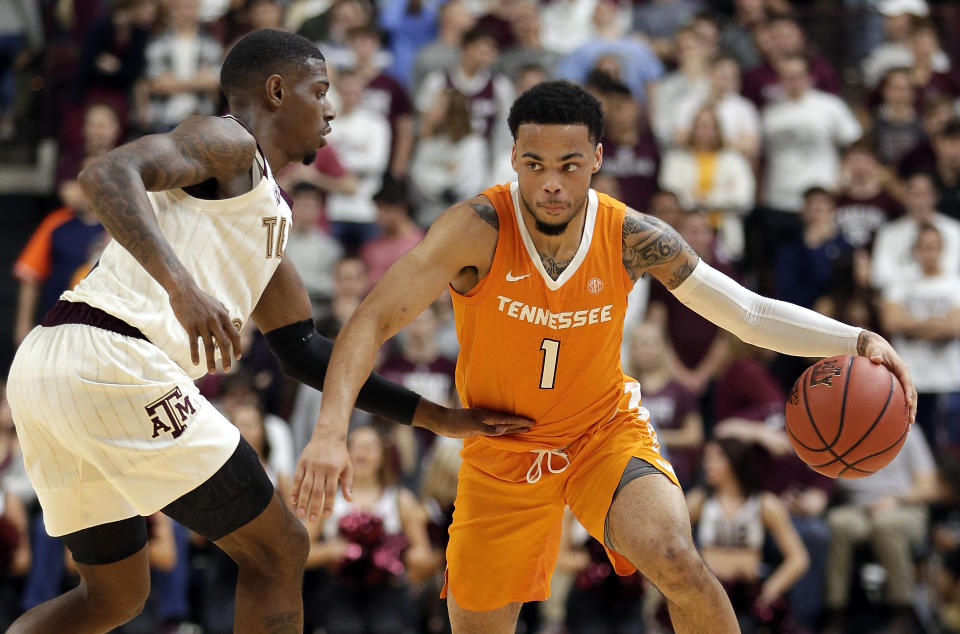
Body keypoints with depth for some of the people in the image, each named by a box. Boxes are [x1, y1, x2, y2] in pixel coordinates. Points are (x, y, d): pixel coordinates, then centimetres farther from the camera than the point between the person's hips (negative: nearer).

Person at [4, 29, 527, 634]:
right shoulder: (229, 142, 0)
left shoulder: (269, 211, 29)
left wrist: (438, 417, 29)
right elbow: (107, 174, -18)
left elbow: (302, 350, 32)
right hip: (113, 362, -10)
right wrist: (180, 284, -33)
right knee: (278, 551, 1)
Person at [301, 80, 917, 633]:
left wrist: (856, 340, -24)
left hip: (607, 430, 0)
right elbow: (374, 319, -28)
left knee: (677, 563, -27)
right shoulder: (479, 229, -24)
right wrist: (330, 431, -42)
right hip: (501, 451, 0)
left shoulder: (633, 238, -17)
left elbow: (750, 313, -9)